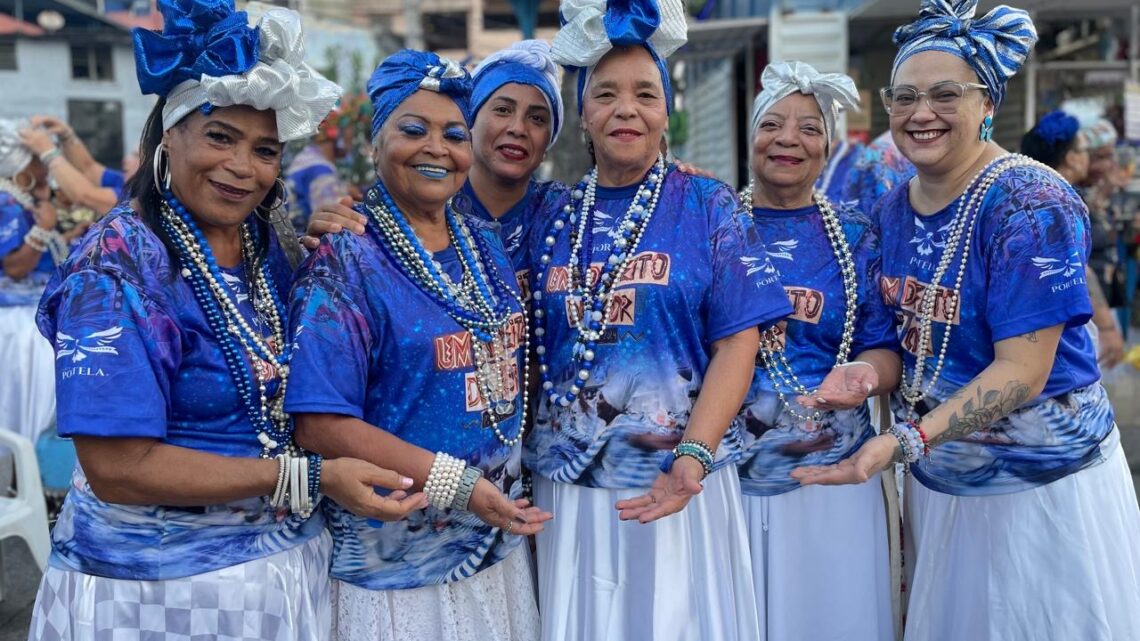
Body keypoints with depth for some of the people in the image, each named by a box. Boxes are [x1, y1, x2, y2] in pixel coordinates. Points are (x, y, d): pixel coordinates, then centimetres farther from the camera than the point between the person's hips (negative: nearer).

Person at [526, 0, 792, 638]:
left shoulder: (711, 207, -2)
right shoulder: (555, 218, 5)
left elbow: (737, 343, -8)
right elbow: (535, 350, 10)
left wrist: (691, 457, -20)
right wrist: (519, 471, 1)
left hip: (680, 482, -2)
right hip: (569, 486, 3)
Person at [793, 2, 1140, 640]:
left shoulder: (1031, 203, -19)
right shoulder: (896, 206, 2)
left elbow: (1022, 370, -24)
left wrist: (905, 441, -32)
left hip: (1042, 485, -6)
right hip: (939, 480, 6)